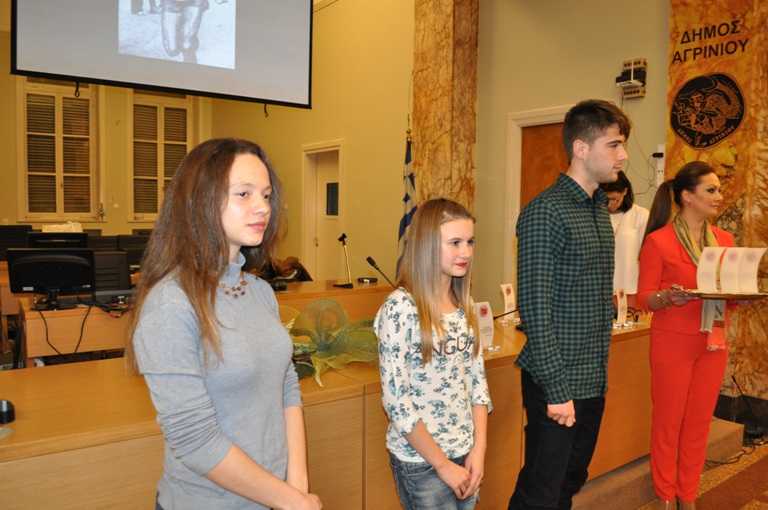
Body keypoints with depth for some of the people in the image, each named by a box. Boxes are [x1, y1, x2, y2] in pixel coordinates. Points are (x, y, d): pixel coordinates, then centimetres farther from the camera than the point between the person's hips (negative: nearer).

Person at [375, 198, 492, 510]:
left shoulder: (463, 304, 1)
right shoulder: (401, 308, -19)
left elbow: (477, 377, 5)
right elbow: (395, 398, -18)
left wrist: (479, 449, -3)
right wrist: (443, 464, -14)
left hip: (465, 451, 6)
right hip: (420, 459, -6)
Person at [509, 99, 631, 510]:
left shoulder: (600, 210, 10)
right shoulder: (545, 212, -16)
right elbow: (534, 311, -19)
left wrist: (600, 367, 15)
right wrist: (557, 389, -19)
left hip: (594, 379, 8)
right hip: (558, 382, -8)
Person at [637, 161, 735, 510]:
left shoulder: (724, 240, 8)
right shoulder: (659, 240, -10)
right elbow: (644, 298, -9)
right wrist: (668, 297, -29)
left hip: (713, 343, 5)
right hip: (673, 341, -5)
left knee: (699, 422, 13)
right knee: (669, 421, 6)